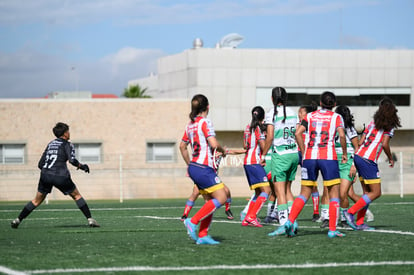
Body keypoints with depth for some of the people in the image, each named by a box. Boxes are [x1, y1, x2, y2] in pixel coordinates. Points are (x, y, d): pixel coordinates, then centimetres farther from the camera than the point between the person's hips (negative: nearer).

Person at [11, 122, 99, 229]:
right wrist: (82, 166, 1)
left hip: (45, 176, 5)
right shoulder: (67, 144, 3)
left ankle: (18, 220, 13)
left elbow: (40, 164, 19)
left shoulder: (50, 144, 20)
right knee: (77, 196, 11)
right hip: (61, 176, -5)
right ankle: (90, 219, 4)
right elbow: (72, 160, -14)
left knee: (37, 201, 17)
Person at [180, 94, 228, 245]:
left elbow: (182, 146, 24)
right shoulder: (205, 122, -11)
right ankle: (193, 221, -11)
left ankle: (202, 236, 5)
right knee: (221, 197, -8)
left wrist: (189, 165, 32)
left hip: (194, 167, 9)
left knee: (210, 200, 11)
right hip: (203, 168, -9)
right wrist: (223, 150, 1)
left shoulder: (190, 124, 14)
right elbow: (214, 144, -20)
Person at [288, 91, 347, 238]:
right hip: (328, 157, -3)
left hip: (309, 157, 3)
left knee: (304, 193, 9)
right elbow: (341, 135, -9)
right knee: (334, 193, 4)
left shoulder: (310, 116, 14)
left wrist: (304, 153, 9)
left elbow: (298, 133, 3)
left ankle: (290, 221, -9)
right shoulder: (336, 117, 7)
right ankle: (332, 230, -4)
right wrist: (345, 154, 3)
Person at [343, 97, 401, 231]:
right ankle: (350, 212, -10)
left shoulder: (373, 122, 16)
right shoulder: (389, 125, -2)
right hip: (368, 160, -8)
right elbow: (385, 144, -13)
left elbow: (360, 142, 13)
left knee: (368, 191, 12)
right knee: (376, 192, -2)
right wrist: (391, 159, 4)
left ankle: (359, 223, 7)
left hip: (358, 156, 8)